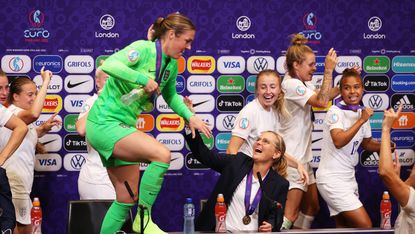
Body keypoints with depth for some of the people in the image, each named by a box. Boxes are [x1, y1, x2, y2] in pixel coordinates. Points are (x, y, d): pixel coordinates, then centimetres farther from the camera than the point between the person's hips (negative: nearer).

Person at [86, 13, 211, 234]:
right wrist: (144, 79, -28)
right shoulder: (143, 49, -16)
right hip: (104, 122, -9)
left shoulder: (171, 65, 9)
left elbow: (170, 97, 26)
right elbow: (109, 65, -31)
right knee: (162, 154, -25)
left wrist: (190, 117, 13)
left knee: (127, 199, 9)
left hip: (123, 126, 9)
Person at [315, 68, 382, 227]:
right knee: (365, 226, -12)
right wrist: (361, 121, -29)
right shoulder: (336, 112, -16)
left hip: (348, 177, 8)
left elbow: (366, 143, 21)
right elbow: (339, 141, -32)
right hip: (331, 178, -8)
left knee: (344, 226, 12)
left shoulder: (362, 113, 7)